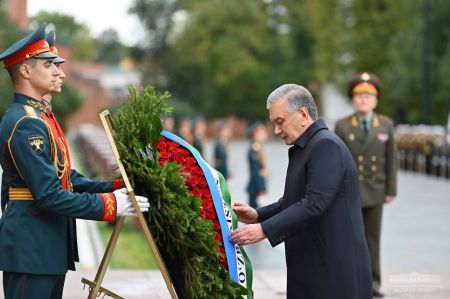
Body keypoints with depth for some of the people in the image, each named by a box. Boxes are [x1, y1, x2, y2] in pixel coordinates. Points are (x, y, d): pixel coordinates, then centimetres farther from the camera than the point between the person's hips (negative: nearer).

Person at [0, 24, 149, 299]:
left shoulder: (42, 116, 15)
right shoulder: (24, 124, -17)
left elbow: (67, 178, 16)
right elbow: (49, 196, -22)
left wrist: (114, 188, 4)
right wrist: (110, 204, -17)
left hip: (50, 245, 10)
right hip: (30, 248, -10)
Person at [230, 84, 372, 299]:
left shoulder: (326, 145, -15)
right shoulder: (304, 149, 16)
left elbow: (315, 203, -23)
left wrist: (264, 229, -23)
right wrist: (258, 215, 6)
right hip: (310, 268, 9)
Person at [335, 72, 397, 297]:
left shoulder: (386, 125, 6)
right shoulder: (342, 126, 1)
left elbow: (391, 159, 6)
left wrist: (391, 190, 2)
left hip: (375, 191, 2)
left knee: (373, 236, 7)